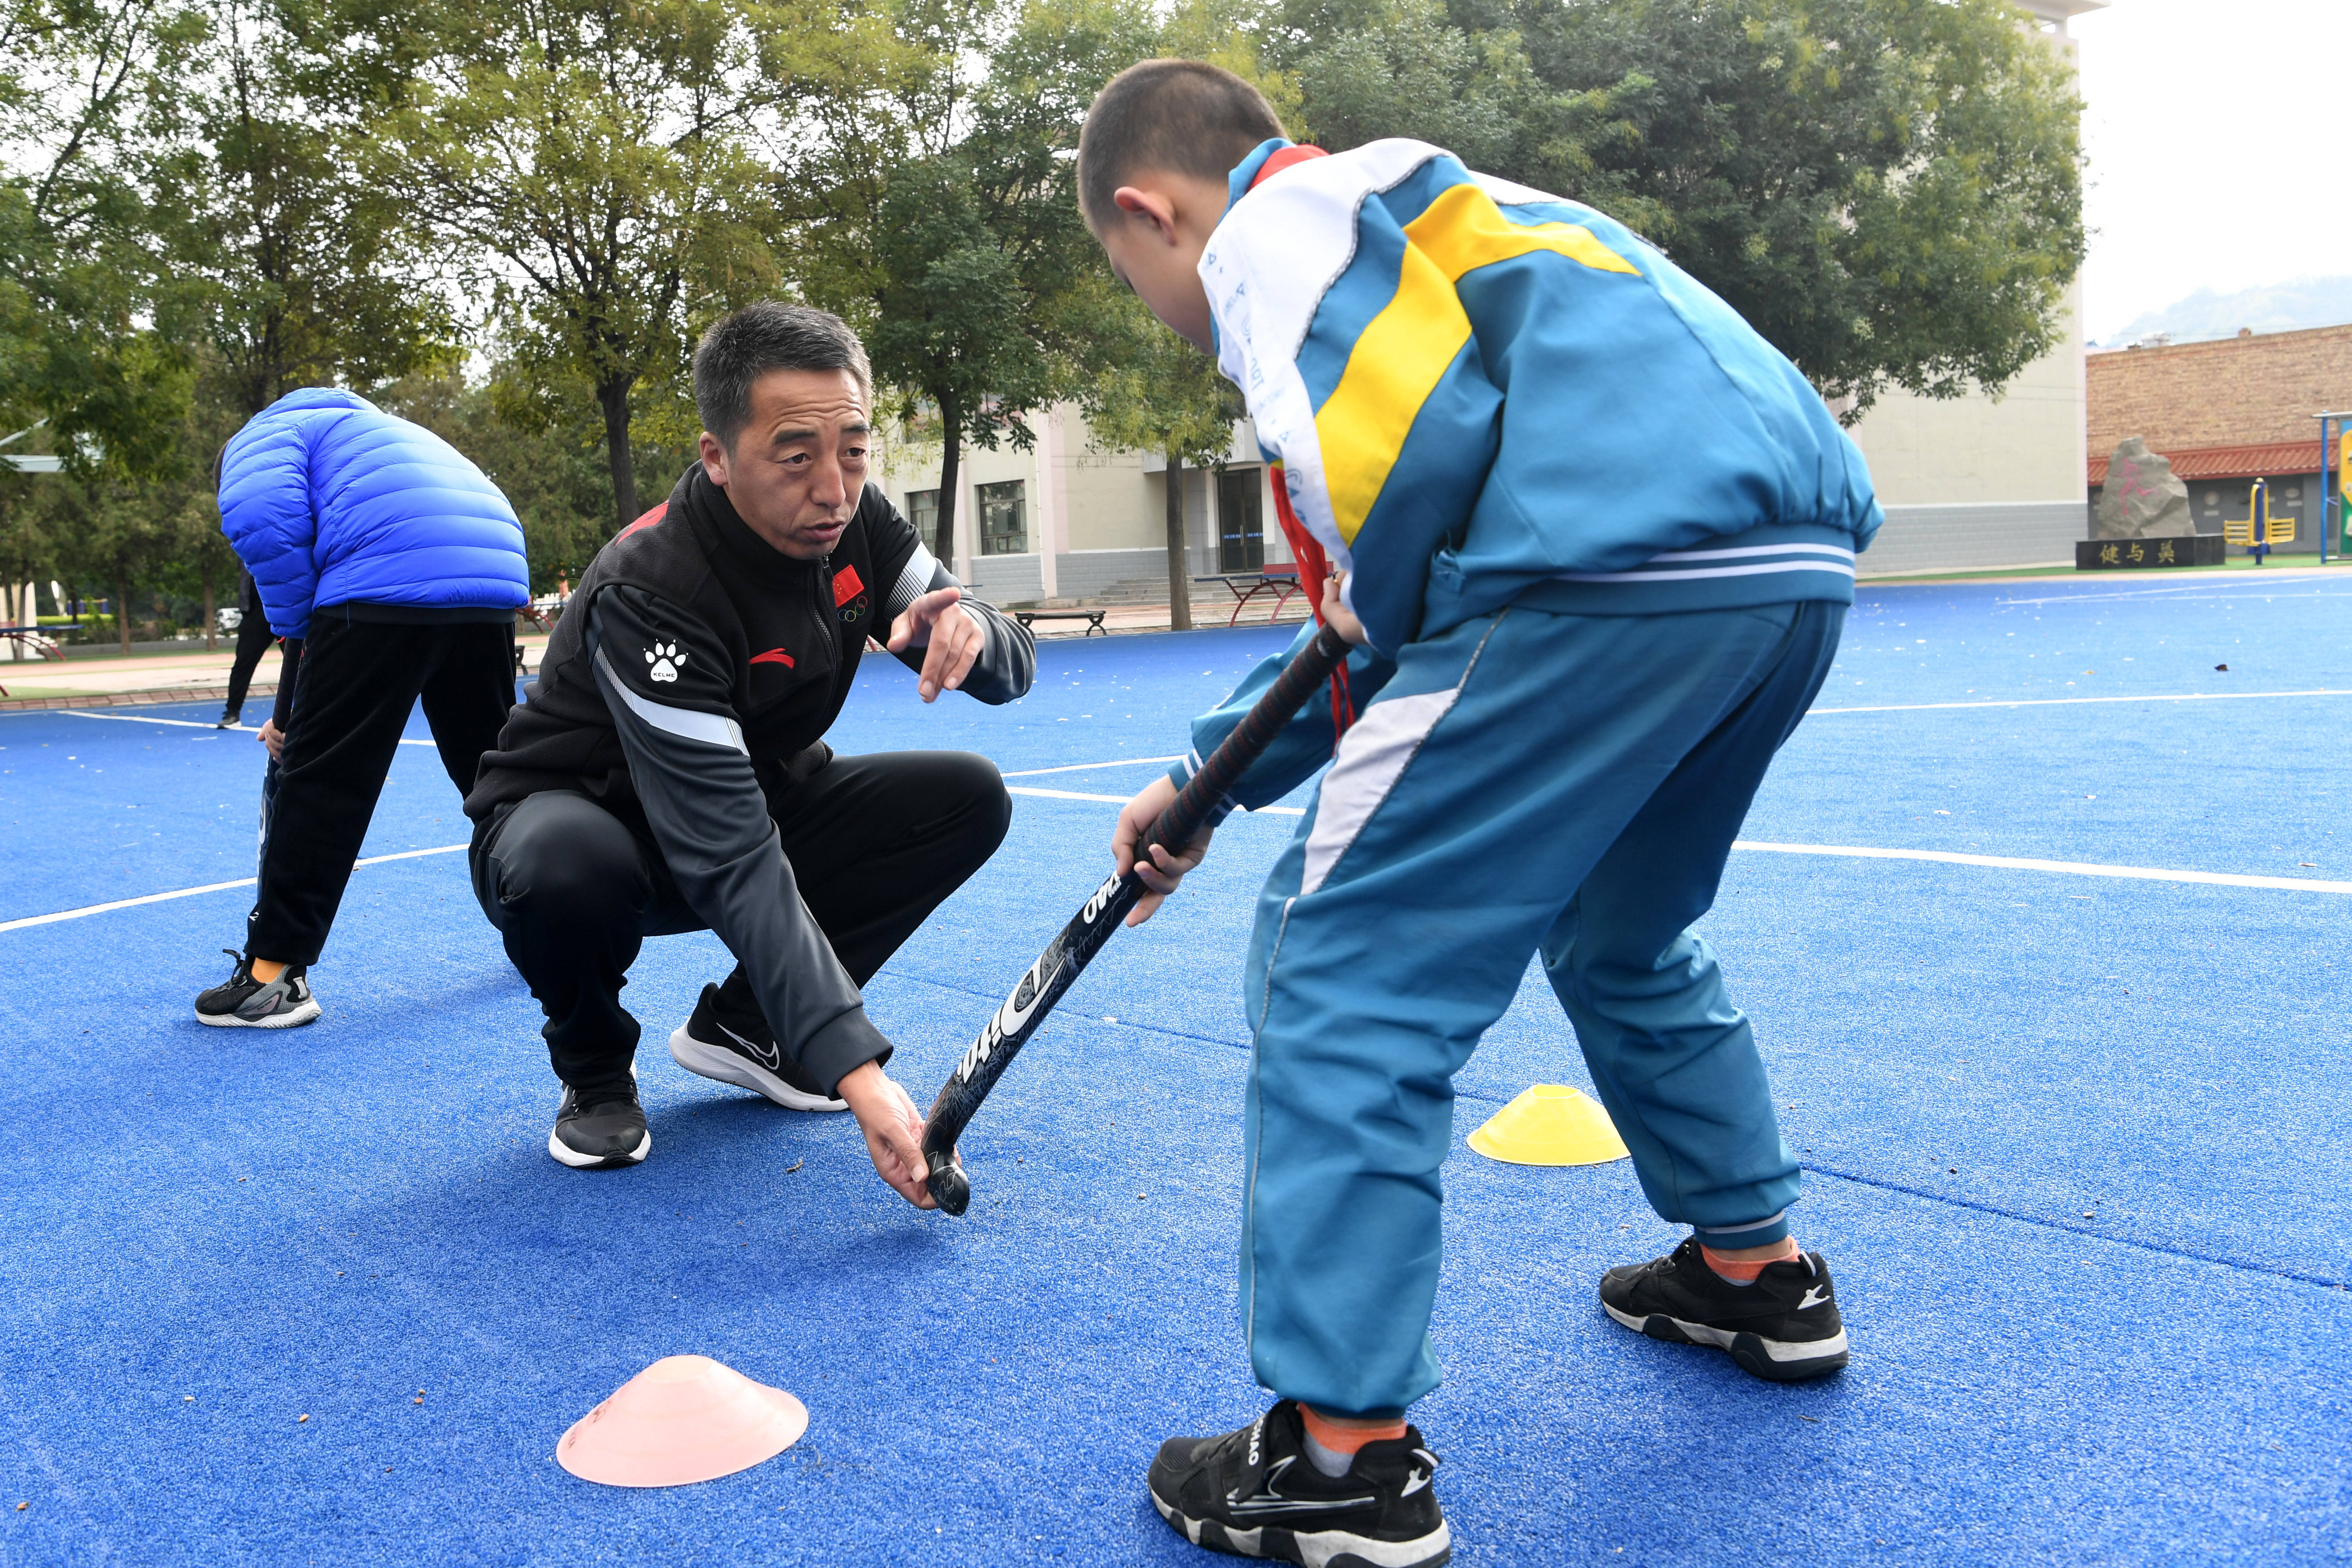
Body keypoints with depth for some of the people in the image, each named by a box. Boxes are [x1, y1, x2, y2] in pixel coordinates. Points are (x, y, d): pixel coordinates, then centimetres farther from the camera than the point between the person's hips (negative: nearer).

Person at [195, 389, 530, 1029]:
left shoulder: (265, 432, 17)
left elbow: (261, 518, -9)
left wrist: (298, 630, 4)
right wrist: (304, 710, 34)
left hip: (389, 585, -8)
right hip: (496, 575, 8)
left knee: (324, 778, -2)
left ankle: (275, 973, 0)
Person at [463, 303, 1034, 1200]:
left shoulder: (854, 523, -15)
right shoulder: (648, 593, -34)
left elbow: (1011, 669, -9)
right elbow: (732, 863, -40)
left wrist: (970, 633, -35)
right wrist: (855, 1067, -47)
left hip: (758, 802, 6)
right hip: (587, 819, -5)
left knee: (971, 796, -13)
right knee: (563, 863, -40)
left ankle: (744, 1024, 2)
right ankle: (595, 1075, -4)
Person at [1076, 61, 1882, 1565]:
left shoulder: (1264, 227, 5)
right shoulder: (1401, 213, 34)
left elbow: (1417, 444, -15)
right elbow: (1372, 603, 36)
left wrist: (1381, 628, 5)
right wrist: (1211, 777, 38)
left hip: (1613, 568, -10)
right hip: (1801, 561, 10)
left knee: (1342, 969, -1)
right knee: (1623, 935, 29)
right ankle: (1757, 1270, 44)